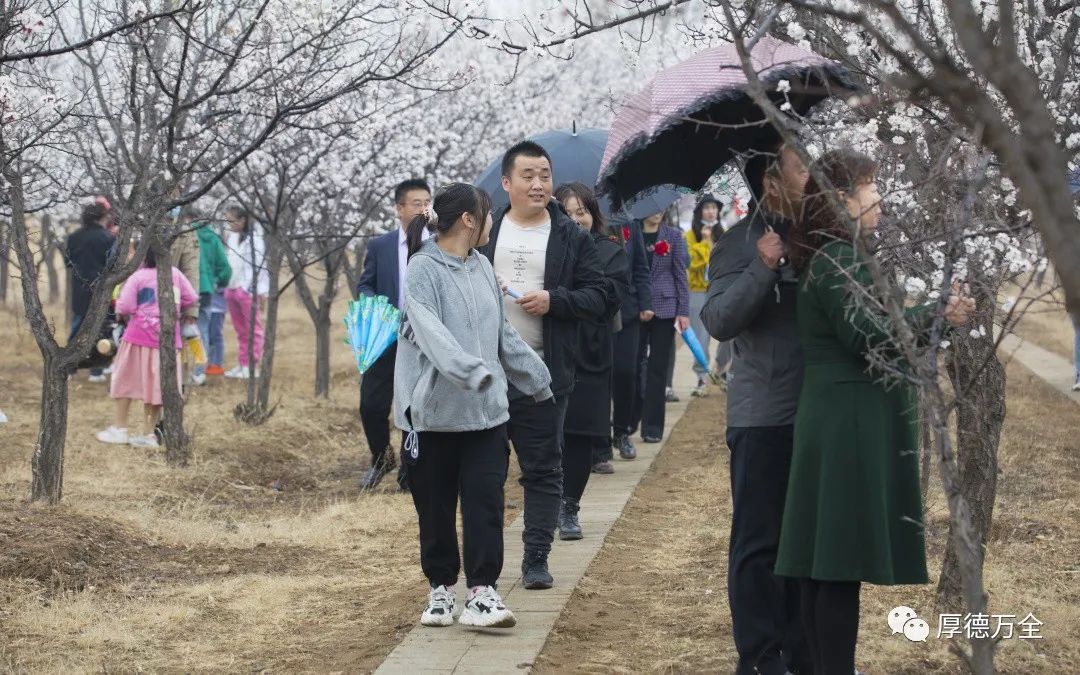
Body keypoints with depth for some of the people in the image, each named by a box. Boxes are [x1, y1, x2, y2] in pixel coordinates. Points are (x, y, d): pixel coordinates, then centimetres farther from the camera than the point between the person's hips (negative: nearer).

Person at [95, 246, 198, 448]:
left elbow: (124, 307, -14)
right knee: (156, 384, 8)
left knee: (126, 381, 11)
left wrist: (123, 315, 7)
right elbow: (191, 298, 8)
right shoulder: (175, 274, 3)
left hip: (140, 335, -4)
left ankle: (120, 429, 16)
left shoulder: (137, 277, -11)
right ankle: (148, 434, 10)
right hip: (167, 338, 4)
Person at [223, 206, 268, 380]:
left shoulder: (253, 238, -10)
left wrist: (262, 291, -15)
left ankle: (252, 366, -3)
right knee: (240, 330, 13)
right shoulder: (231, 237, 14)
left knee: (253, 329, -3)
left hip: (247, 289, -8)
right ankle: (242, 365, 18)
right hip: (231, 288, 8)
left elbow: (260, 265, -12)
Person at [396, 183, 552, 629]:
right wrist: (473, 371, -38)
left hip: (486, 410, 5)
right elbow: (431, 332, -24)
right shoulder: (423, 270, -10)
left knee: (485, 501, -3)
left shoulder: (482, 268, 13)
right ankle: (441, 588, 19)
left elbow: (504, 335, 21)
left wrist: (537, 381, 25)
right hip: (433, 410, -5)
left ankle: (482, 592, -1)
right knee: (435, 506, 6)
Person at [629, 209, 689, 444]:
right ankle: (629, 421, 15)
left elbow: (680, 274, 2)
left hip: (664, 307, 0)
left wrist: (683, 311, -2)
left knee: (658, 368, 3)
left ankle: (652, 426, 7)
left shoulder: (674, 235, 4)